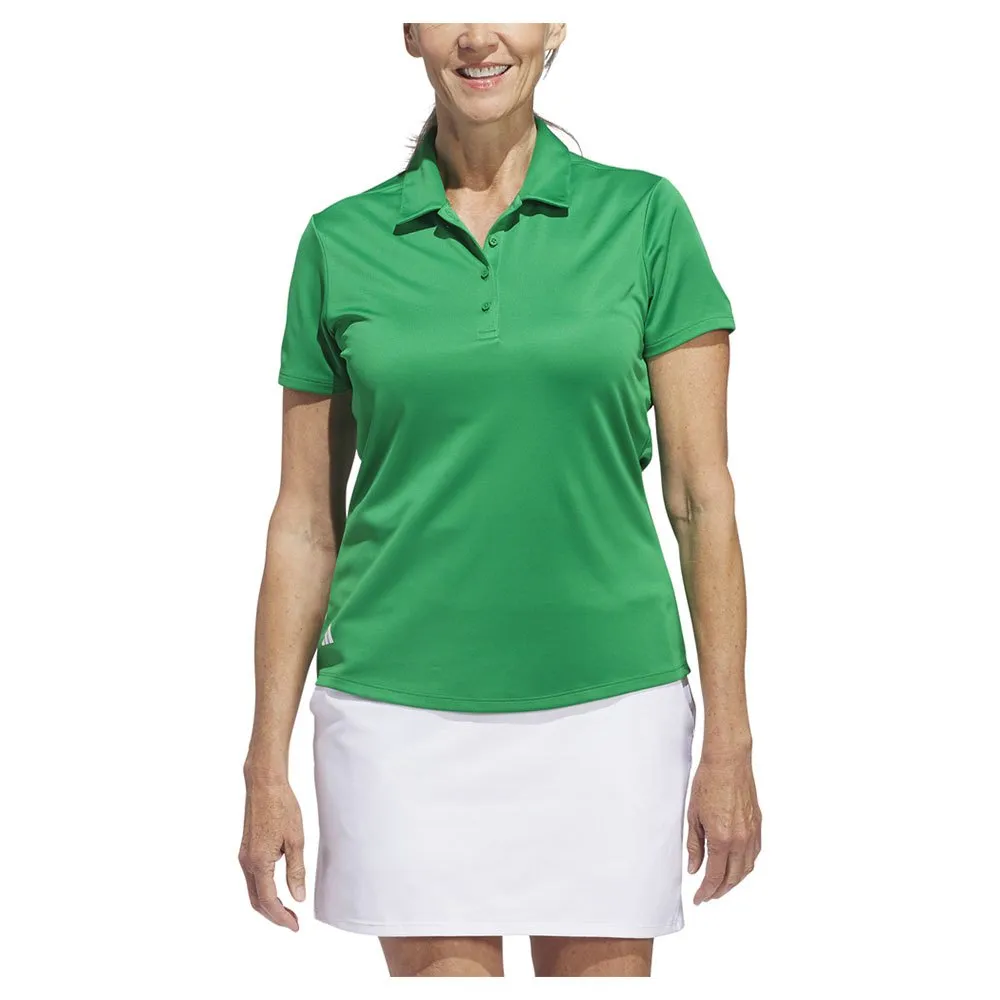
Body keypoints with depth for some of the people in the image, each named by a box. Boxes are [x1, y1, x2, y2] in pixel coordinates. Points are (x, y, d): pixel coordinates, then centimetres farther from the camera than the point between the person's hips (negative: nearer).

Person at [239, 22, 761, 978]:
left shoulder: (644, 216, 1)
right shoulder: (341, 244, 3)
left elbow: (701, 495, 1)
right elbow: (306, 521, 6)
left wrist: (729, 743, -2)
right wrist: (267, 768, 5)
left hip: (606, 706, 0)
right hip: (403, 715, 0)